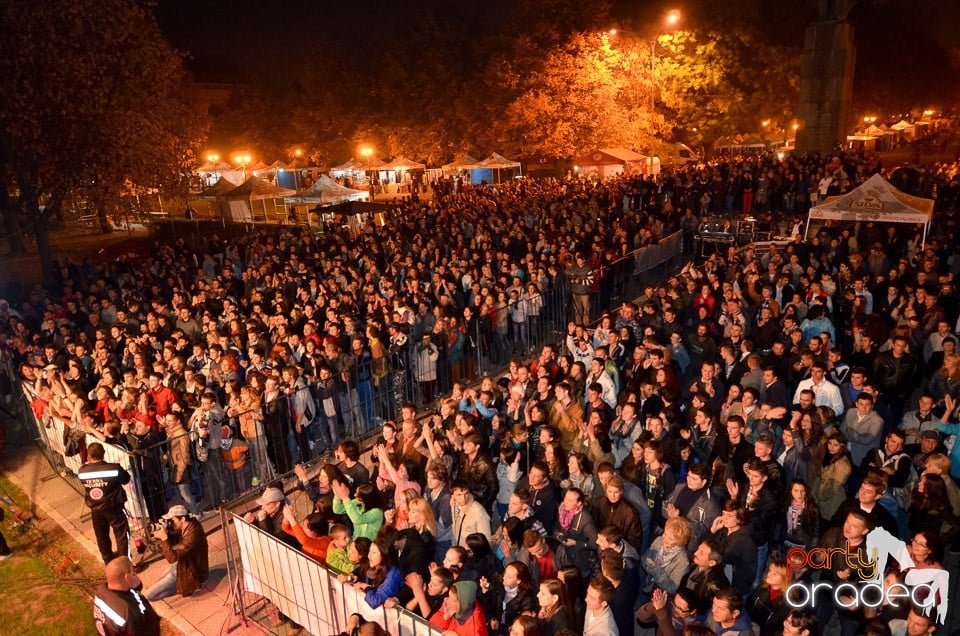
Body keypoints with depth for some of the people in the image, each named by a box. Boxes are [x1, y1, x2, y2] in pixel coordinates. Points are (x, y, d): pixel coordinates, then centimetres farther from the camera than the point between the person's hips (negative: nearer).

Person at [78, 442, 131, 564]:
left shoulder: (82, 471, -15)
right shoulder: (114, 469, -24)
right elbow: (126, 479, -6)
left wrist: (89, 463, 16)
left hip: (96, 511, 4)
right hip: (114, 509, -4)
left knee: (102, 537, 23)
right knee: (122, 535, 13)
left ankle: (108, 561, 42)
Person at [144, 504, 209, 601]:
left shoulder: (193, 534, -35)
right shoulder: (184, 526, -7)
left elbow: (172, 558, -35)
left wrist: (164, 538, -32)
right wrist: (160, 535, -12)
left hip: (189, 573, -10)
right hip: (180, 564, 10)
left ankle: (184, 587, 2)